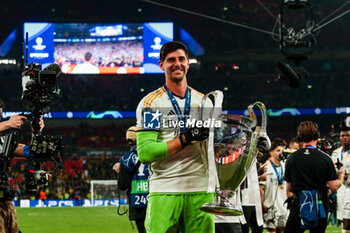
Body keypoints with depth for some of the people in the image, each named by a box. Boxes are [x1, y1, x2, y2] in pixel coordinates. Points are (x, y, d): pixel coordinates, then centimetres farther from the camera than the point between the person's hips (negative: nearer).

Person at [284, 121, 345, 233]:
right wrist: (341, 176, 15)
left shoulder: (291, 158, -2)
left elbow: (289, 188, 5)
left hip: (298, 207, 0)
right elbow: (334, 187, -6)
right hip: (319, 208, 0)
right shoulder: (325, 158, -6)